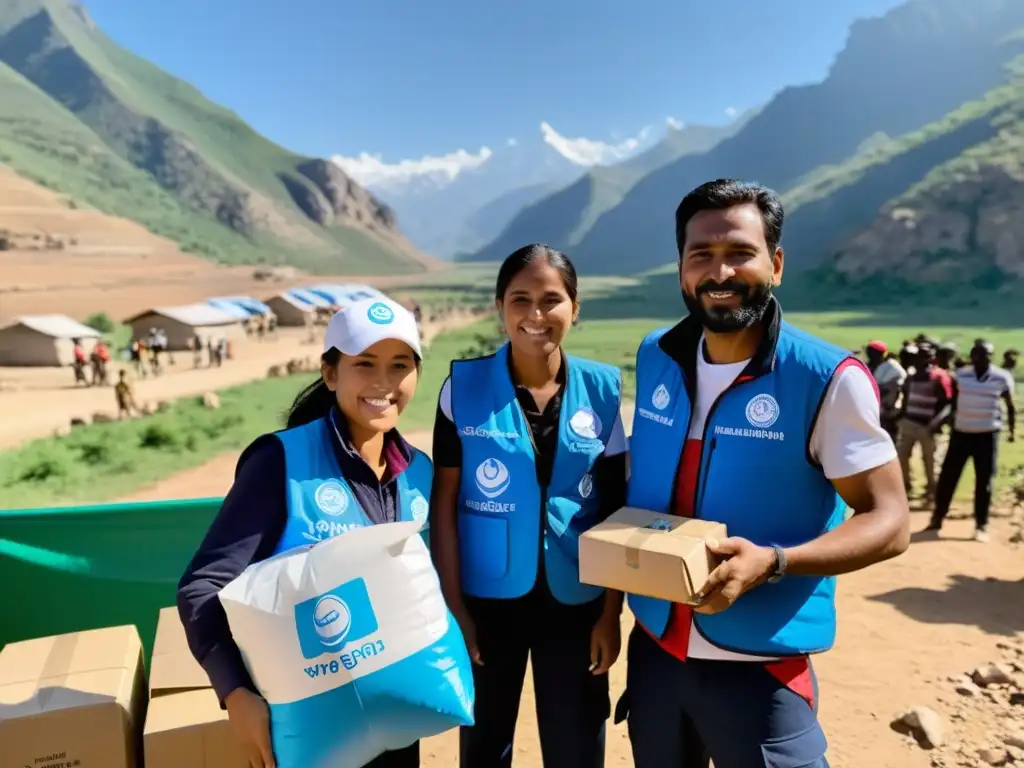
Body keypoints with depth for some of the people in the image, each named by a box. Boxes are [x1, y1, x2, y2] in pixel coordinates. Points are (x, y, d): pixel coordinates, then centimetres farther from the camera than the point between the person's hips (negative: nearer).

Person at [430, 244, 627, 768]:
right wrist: (453, 606, -6)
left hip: (575, 604, 1)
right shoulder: (464, 387, -8)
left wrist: (611, 611, 0)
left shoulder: (602, 390, -4)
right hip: (488, 600, 0)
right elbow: (443, 505, -5)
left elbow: (616, 509, 1)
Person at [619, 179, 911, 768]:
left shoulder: (829, 379, -15)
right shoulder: (655, 358, -1)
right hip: (653, 648, 5)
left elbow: (889, 522, -12)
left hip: (760, 666, -4)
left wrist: (771, 562, -26)